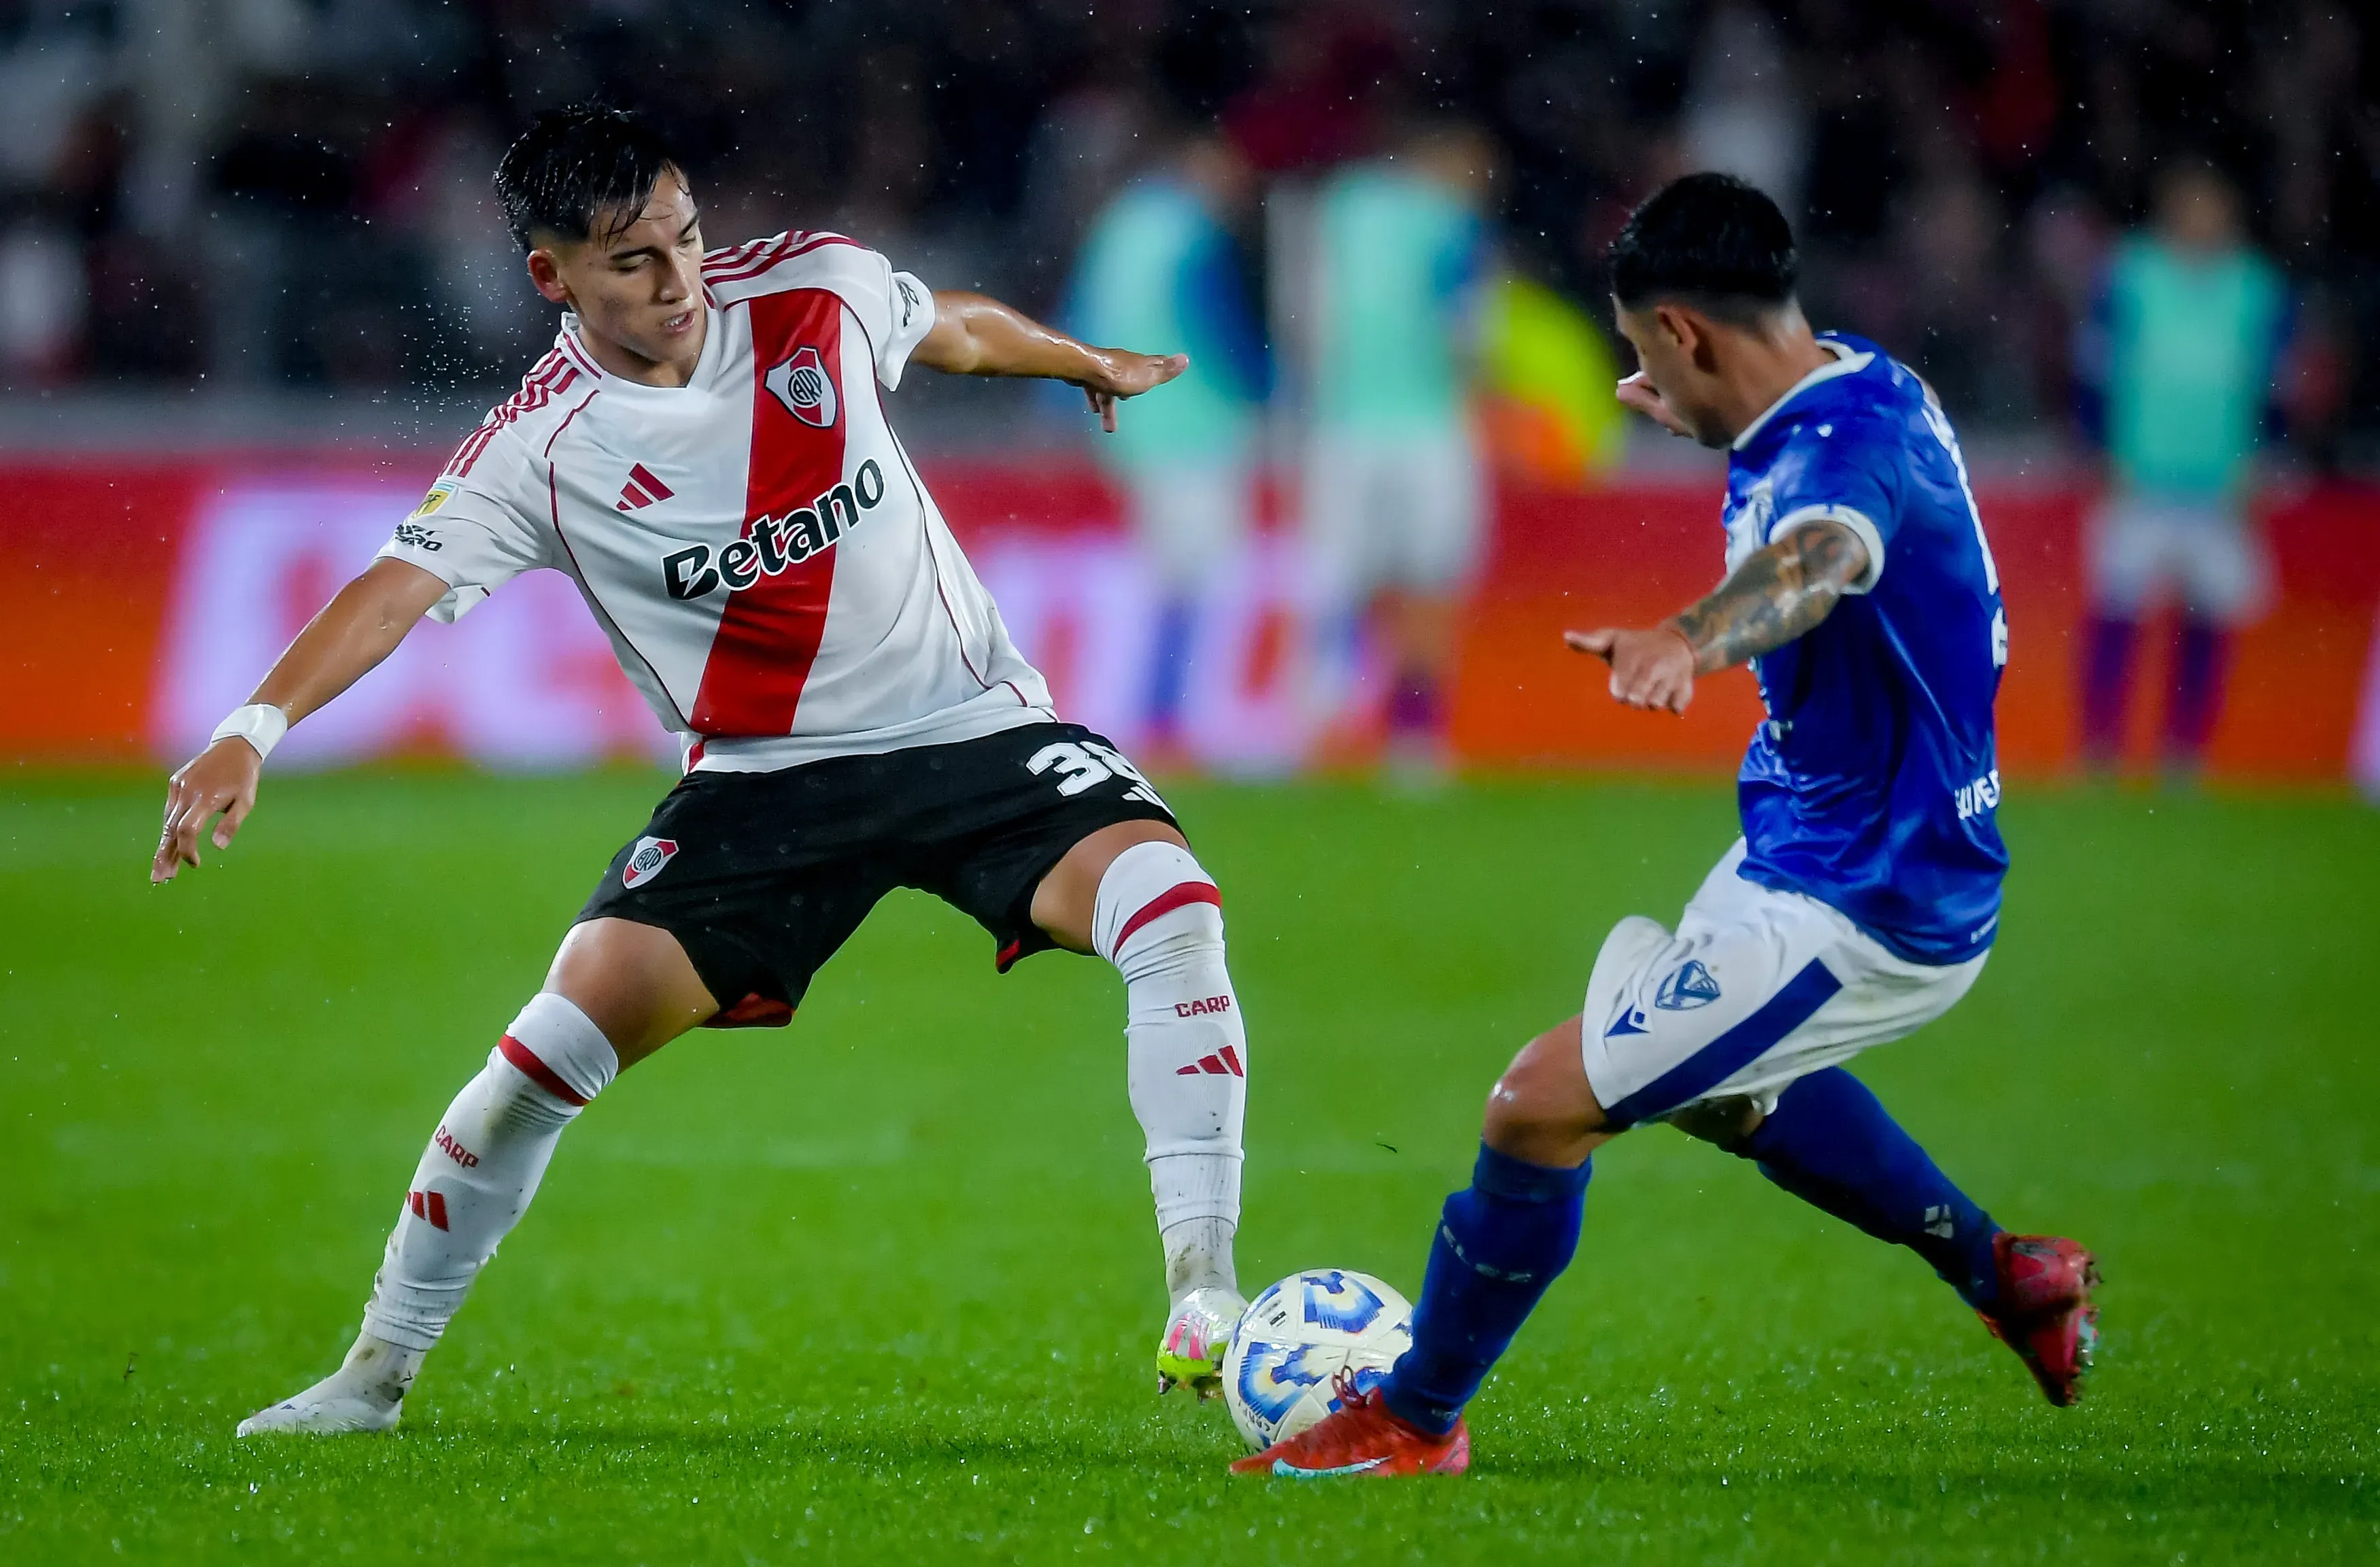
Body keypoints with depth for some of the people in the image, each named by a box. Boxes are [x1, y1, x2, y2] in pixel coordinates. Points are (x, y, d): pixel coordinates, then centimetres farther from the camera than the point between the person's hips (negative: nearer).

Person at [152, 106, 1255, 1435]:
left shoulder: (818, 290, -7)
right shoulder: (541, 450, -14)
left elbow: (957, 330, 15)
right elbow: (398, 589, -25)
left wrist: (1095, 366, 35)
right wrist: (253, 731, -42)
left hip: (972, 726, 1)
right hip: (767, 776, -1)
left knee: (1169, 899, -25)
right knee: (574, 1027, -15)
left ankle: (1205, 1288, -19)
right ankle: (377, 1372, 2)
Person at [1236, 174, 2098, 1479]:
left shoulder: (1844, 452, -30)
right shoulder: (1854, 383, 1)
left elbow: (1815, 560, -55)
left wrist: (1687, 638, -76)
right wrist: (1696, 409, 50)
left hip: (1858, 908, -11)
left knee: (1542, 1106, -11)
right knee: (1703, 1078, 34)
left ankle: (1414, 1421, 6)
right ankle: (2006, 1275, 42)